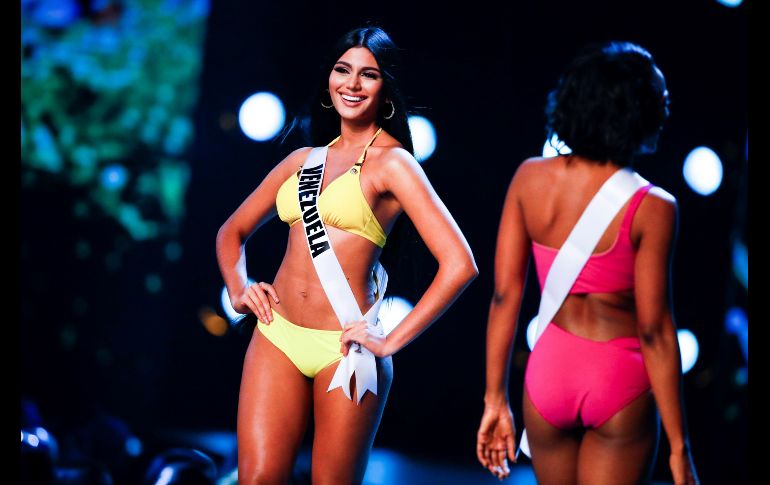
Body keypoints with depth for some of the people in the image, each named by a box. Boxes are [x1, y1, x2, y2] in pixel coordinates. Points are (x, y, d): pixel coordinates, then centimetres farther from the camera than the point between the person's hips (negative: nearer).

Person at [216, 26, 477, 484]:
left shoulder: (392, 163, -4)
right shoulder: (304, 159, 13)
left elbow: (459, 264, -15)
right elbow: (233, 231, 26)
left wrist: (391, 342, -13)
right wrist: (239, 288, 6)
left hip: (344, 348, -4)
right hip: (277, 337, 4)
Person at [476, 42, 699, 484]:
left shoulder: (530, 179, -4)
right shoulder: (651, 208, -15)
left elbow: (505, 295, -2)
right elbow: (654, 331, -14)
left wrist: (496, 400, 6)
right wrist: (679, 447, -7)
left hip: (549, 371, 4)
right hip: (619, 382, -4)